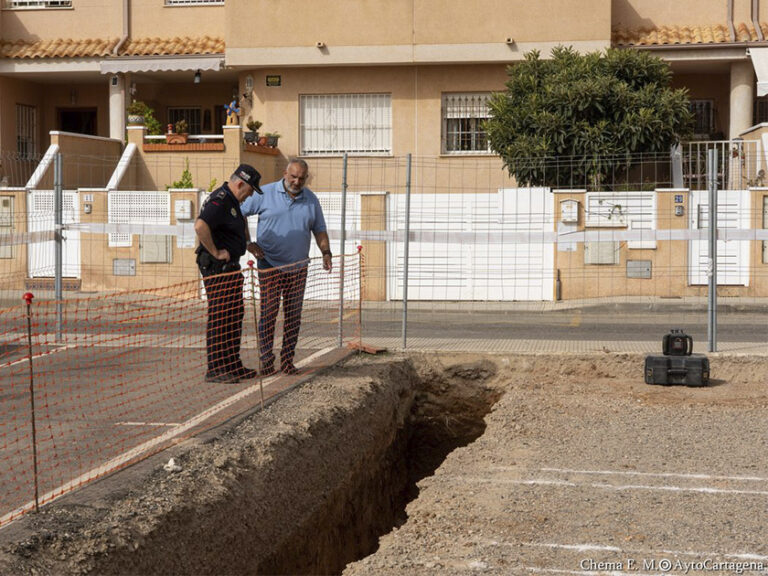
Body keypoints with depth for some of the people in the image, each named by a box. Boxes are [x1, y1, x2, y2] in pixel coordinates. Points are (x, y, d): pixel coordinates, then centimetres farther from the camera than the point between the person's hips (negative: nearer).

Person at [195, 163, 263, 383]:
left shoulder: (232, 201, 16)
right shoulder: (219, 200, -18)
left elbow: (242, 219, 40)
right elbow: (200, 226, -34)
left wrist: (248, 242, 29)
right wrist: (215, 252, -24)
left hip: (231, 266, 11)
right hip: (216, 267, -11)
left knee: (235, 316, 13)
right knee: (219, 317, -9)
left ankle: (234, 366, 20)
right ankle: (214, 369, -6)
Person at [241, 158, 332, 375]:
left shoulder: (311, 200, 9)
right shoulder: (265, 194, -3)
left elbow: (319, 230, 16)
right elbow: (239, 213, 1)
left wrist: (326, 252, 0)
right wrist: (248, 243, -7)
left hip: (298, 268, 4)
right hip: (270, 265, -4)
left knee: (293, 316, 5)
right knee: (268, 313, -6)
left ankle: (287, 360, 13)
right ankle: (266, 361, -1)